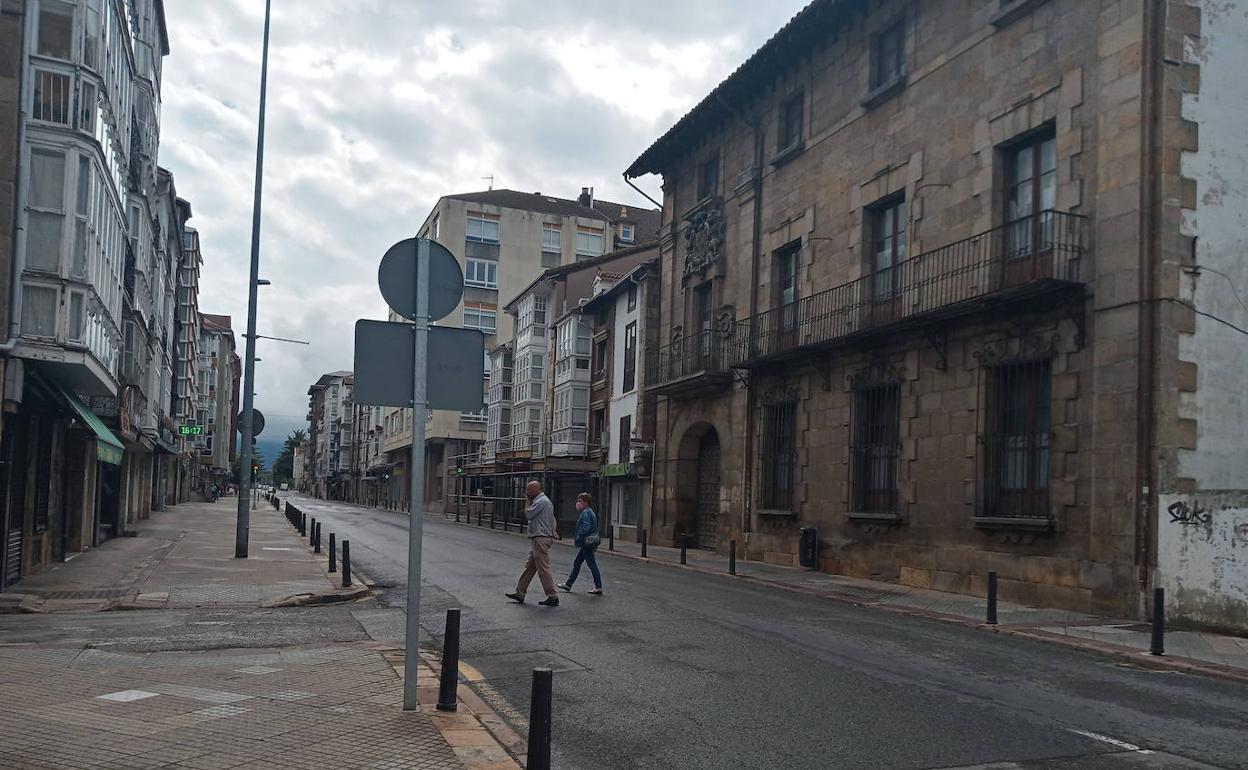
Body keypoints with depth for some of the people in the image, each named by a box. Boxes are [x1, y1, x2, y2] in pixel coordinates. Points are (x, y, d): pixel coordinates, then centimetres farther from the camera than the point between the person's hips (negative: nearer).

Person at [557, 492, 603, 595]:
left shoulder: (585, 513, -15)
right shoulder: (590, 512, 15)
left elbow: (585, 528, -24)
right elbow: (594, 528, 19)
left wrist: (578, 540, -16)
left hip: (587, 542, -11)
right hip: (591, 541, 11)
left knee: (592, 564, -5)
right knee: (577, 563, 15)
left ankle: (599, 588, -2)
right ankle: (568, 584, 23)